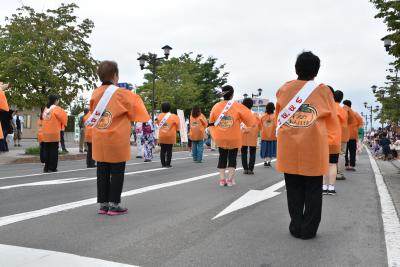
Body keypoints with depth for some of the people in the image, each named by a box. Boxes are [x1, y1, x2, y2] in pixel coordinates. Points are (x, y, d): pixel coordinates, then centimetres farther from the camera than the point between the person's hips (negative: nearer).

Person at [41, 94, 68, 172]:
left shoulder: (46, 109, 12)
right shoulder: (57, 108, -7)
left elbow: (44, 119, 14)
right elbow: (63, 117, -7)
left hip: (45, 133, 6)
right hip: (54, 133, -6)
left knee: (46, 150, 9)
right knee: (54, 151, -1)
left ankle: (46, 167, 12)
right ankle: (52, 168, 0)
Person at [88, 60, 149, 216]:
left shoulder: (95, 94, 5)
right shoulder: (121, 93, -10)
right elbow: (134, 109, 1)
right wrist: (132, 96, 17)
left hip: (99, 140, 5)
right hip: (117, 140, -5)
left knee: (102, 172, 10)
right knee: (117, 173, 4)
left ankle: (103, 204, 16)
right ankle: (114, 205, 8)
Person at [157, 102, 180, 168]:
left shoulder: (160, 116, -2)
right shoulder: (174, 116, -9)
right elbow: (178, 126, -4)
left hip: (162, 136, 3)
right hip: (170, 136, -2)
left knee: (163, 150, 10)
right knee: (169, 150, 3)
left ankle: (163, 164, 12)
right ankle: (168, 164, 2)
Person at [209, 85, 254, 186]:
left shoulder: (216, 106, -2)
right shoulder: (237, 106, -9)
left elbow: (211, 123, 6)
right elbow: (248, 117, -1)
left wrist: (214, 134, 17)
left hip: (220, 138, 2)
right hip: (234, 138, -2)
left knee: (222, 157, 13)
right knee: (232, 157, 10)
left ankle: (222, 179, 11)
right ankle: (230, 179, 7)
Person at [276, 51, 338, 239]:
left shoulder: (284, 89, 3)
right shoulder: (323, 90, -2)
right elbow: (331, 120, 7)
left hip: (289, 147, 2)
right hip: (314, 147, -2)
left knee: (294, 189, 12)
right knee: (313, 190, 11)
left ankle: (296, 228, 18)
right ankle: (308, 230, 16)